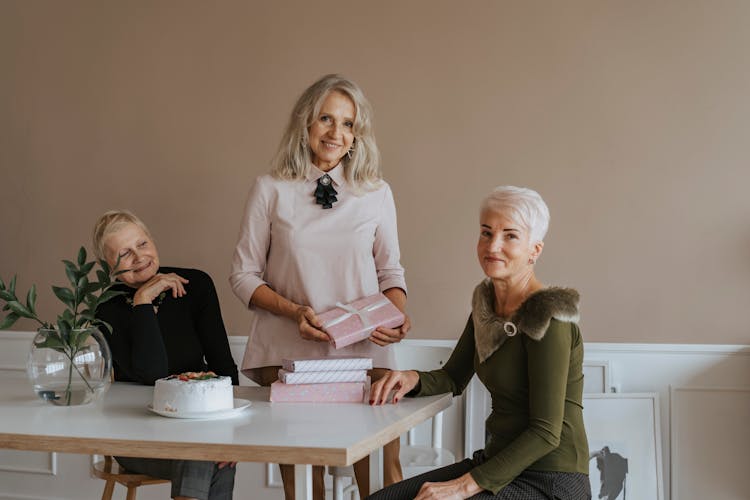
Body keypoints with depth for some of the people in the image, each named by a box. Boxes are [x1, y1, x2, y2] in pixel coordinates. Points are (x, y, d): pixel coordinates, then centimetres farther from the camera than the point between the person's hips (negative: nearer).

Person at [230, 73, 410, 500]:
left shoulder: (377, 193, 7)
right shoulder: (271, 190, 3)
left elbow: (391, 272, 13)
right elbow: (244, 276, 4)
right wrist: (295, 311, -12)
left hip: (364, 351, 1)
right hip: (288, 350, 0)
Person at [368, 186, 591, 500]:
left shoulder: (547, 316, -18)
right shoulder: (486, 302, 7)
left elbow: (546, 432, -20)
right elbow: (453, 379, 17)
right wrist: (413, 379, -6)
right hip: (498, 462, 7)